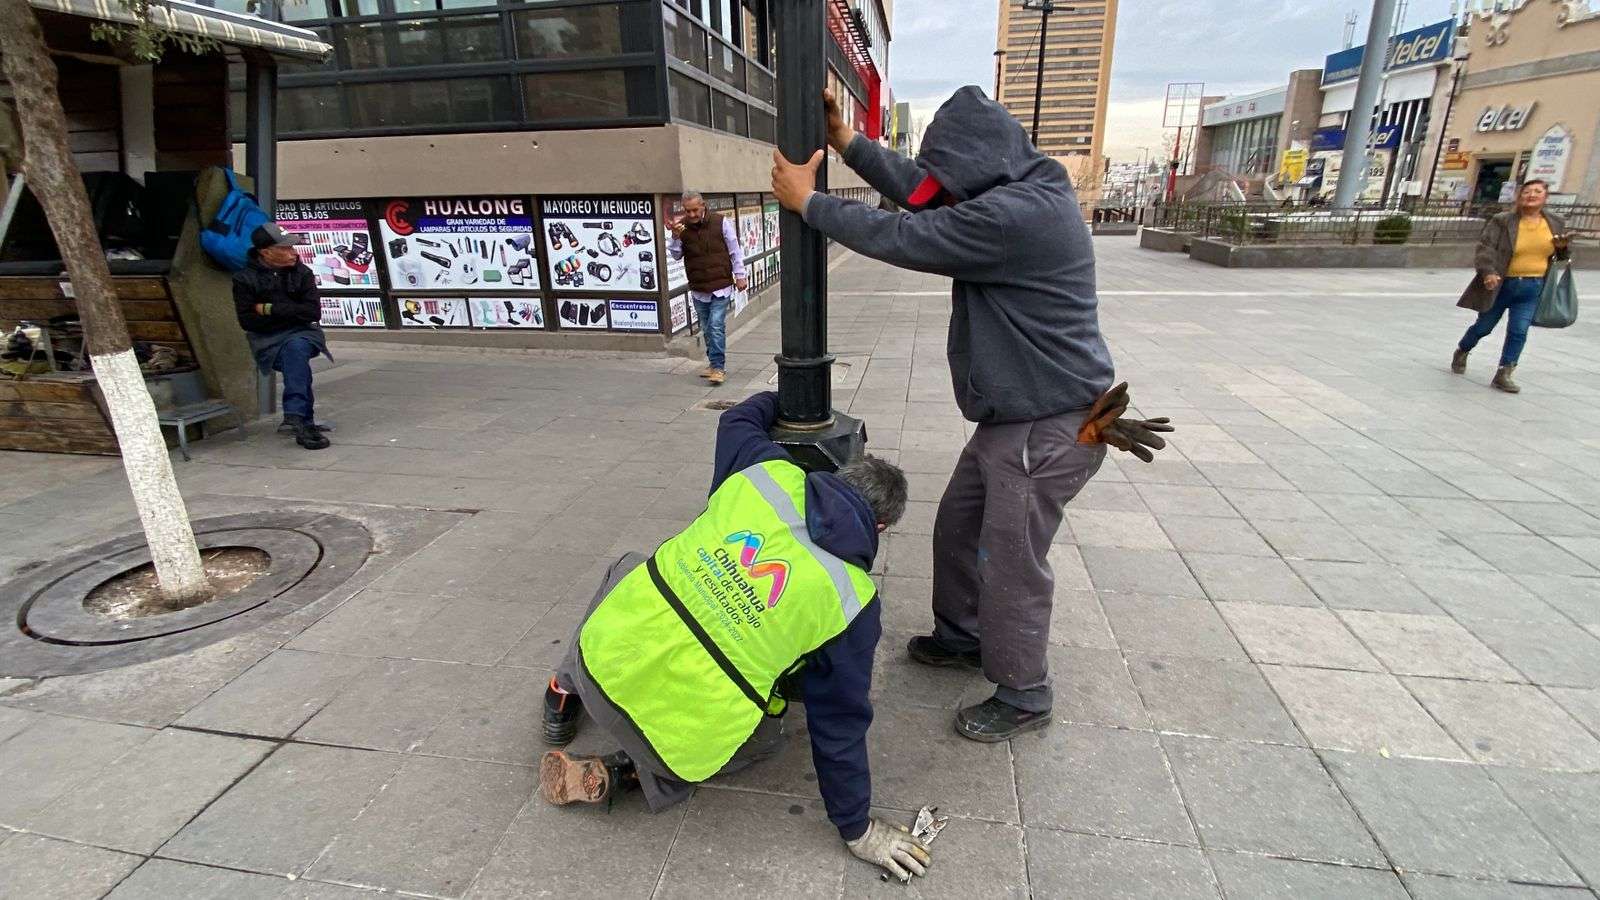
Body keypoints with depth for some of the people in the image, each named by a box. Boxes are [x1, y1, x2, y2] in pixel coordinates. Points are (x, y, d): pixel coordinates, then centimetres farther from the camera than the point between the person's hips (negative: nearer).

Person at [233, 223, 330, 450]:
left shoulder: (302, 273, 4)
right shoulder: (245, 279, 1)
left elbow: (313, 312, -8)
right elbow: (247, 321, -6)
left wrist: (270, 309, -11)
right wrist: (293, 313, -7)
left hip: (302, 332, 1)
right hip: (267, 340, -1)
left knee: (295, 348, -35)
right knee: (298, 360, -32)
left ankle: (294, 416, -40)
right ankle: (305, 422, -37)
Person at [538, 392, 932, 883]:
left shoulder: (767, 473, -4)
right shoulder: (853, 601, -9)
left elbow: (738, 419, 20)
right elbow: (839, 722, -1)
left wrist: (786, 398, 40)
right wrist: (856, 828, 13)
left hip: (601, 658, 4)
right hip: (683, 737, -3)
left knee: (626, 567, 34)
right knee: (766, 735, 32)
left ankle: (565, 696, 43)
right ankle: (625, 774, 12)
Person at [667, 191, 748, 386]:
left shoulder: (721, 222, -6)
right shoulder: (681, 227, 1)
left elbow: (735, 251, 1)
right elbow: (676, 255, 3)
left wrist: (740, 275, 1)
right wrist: (675, 237, -15)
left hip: (721, 286, -4)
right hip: (698, 289, 4)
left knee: (716, 327, -11)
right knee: (707, 328, 12)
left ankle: (718, 367, -6)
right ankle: (714, 363, 24)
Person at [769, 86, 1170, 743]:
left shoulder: (1014, 214, -26)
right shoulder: (1014, 196, 7)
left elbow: (901, 238, -21)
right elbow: (912, 183, 12)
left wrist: (808, 202, -8)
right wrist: (843, 137, 7)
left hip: (1047, 429, -10)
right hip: (1013, 418, 10)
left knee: (1010, 566, 3)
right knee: (958, 530, 21)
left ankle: (1022, 697, 24)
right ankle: (962, 636, 42)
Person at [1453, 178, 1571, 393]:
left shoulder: (1556, 223, 7)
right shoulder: (1502, 221, -8)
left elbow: (1559, 255, 20)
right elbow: (1485, 247, -15)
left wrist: (1562, 248, -4)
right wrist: (1488, 272, -29)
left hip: (1532, 288, 3)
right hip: (1501, 285, -3)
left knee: (1518, 332, -3)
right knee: (1484, 327, 10)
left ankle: (1503, 375, 2)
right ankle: (1461, 352, 37)